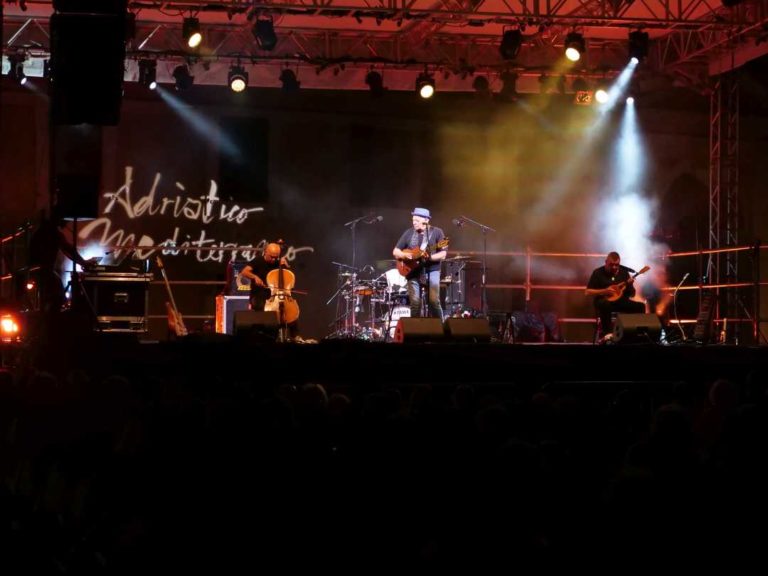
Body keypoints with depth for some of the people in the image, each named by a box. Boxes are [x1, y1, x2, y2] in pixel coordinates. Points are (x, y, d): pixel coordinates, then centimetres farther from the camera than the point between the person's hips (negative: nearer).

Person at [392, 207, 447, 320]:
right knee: (415, 303, -2)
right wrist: (404, 255, -9)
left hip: (431, 271, -3)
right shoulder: (409, 233, 8)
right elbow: (395, 252, 12)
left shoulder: (436, 232, -1)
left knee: (434, 301, -13)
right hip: (413, 272, 3)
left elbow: (443, 254, -7)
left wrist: (429, 257, -23)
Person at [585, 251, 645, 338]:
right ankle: (606, 333, -35)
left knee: (640, 306, -20)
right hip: (605, 302, -4)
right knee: (605, 305, -39)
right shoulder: (598, 272, 0)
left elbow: (632, 294, 10)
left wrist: (630, 285, -12)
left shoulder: (624, 272, 10)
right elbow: (587, 292, -4)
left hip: (622, 302, 4)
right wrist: (604, 291, -16)